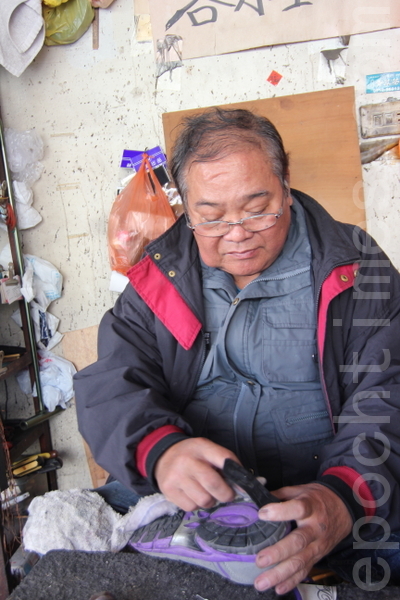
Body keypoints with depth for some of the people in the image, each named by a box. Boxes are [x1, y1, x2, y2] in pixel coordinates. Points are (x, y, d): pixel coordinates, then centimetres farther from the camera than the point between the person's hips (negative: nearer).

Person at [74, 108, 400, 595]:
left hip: (326, 493, -1)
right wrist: (159, 450, -25)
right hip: (185, 499, 2)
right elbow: (111, 383, -3)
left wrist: (345, 497, -27)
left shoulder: (354, 270, -2)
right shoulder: (161, 277, 4)